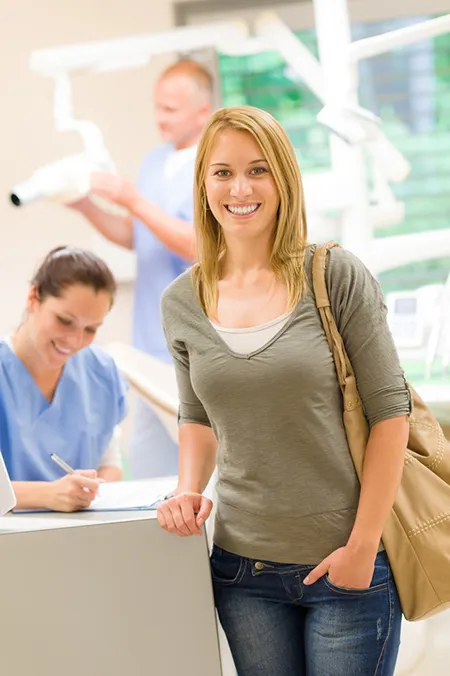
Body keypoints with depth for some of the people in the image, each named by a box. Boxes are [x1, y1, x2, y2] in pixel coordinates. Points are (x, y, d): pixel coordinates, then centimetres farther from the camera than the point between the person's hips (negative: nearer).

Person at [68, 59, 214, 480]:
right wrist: (87, 208, 4)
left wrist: (133, 200, -23)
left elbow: (197, 245, -20)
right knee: (147, 465, 11)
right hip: (154, 346, 8)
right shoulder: (155, 162, 14)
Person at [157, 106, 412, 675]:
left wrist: (363, 547, -10)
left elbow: (390, 412, -6)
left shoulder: (336, 276, -7)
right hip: (244, 569, 3)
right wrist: (189, 490, -1)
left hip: (348, 566, -3)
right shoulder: (182, 303, 4)